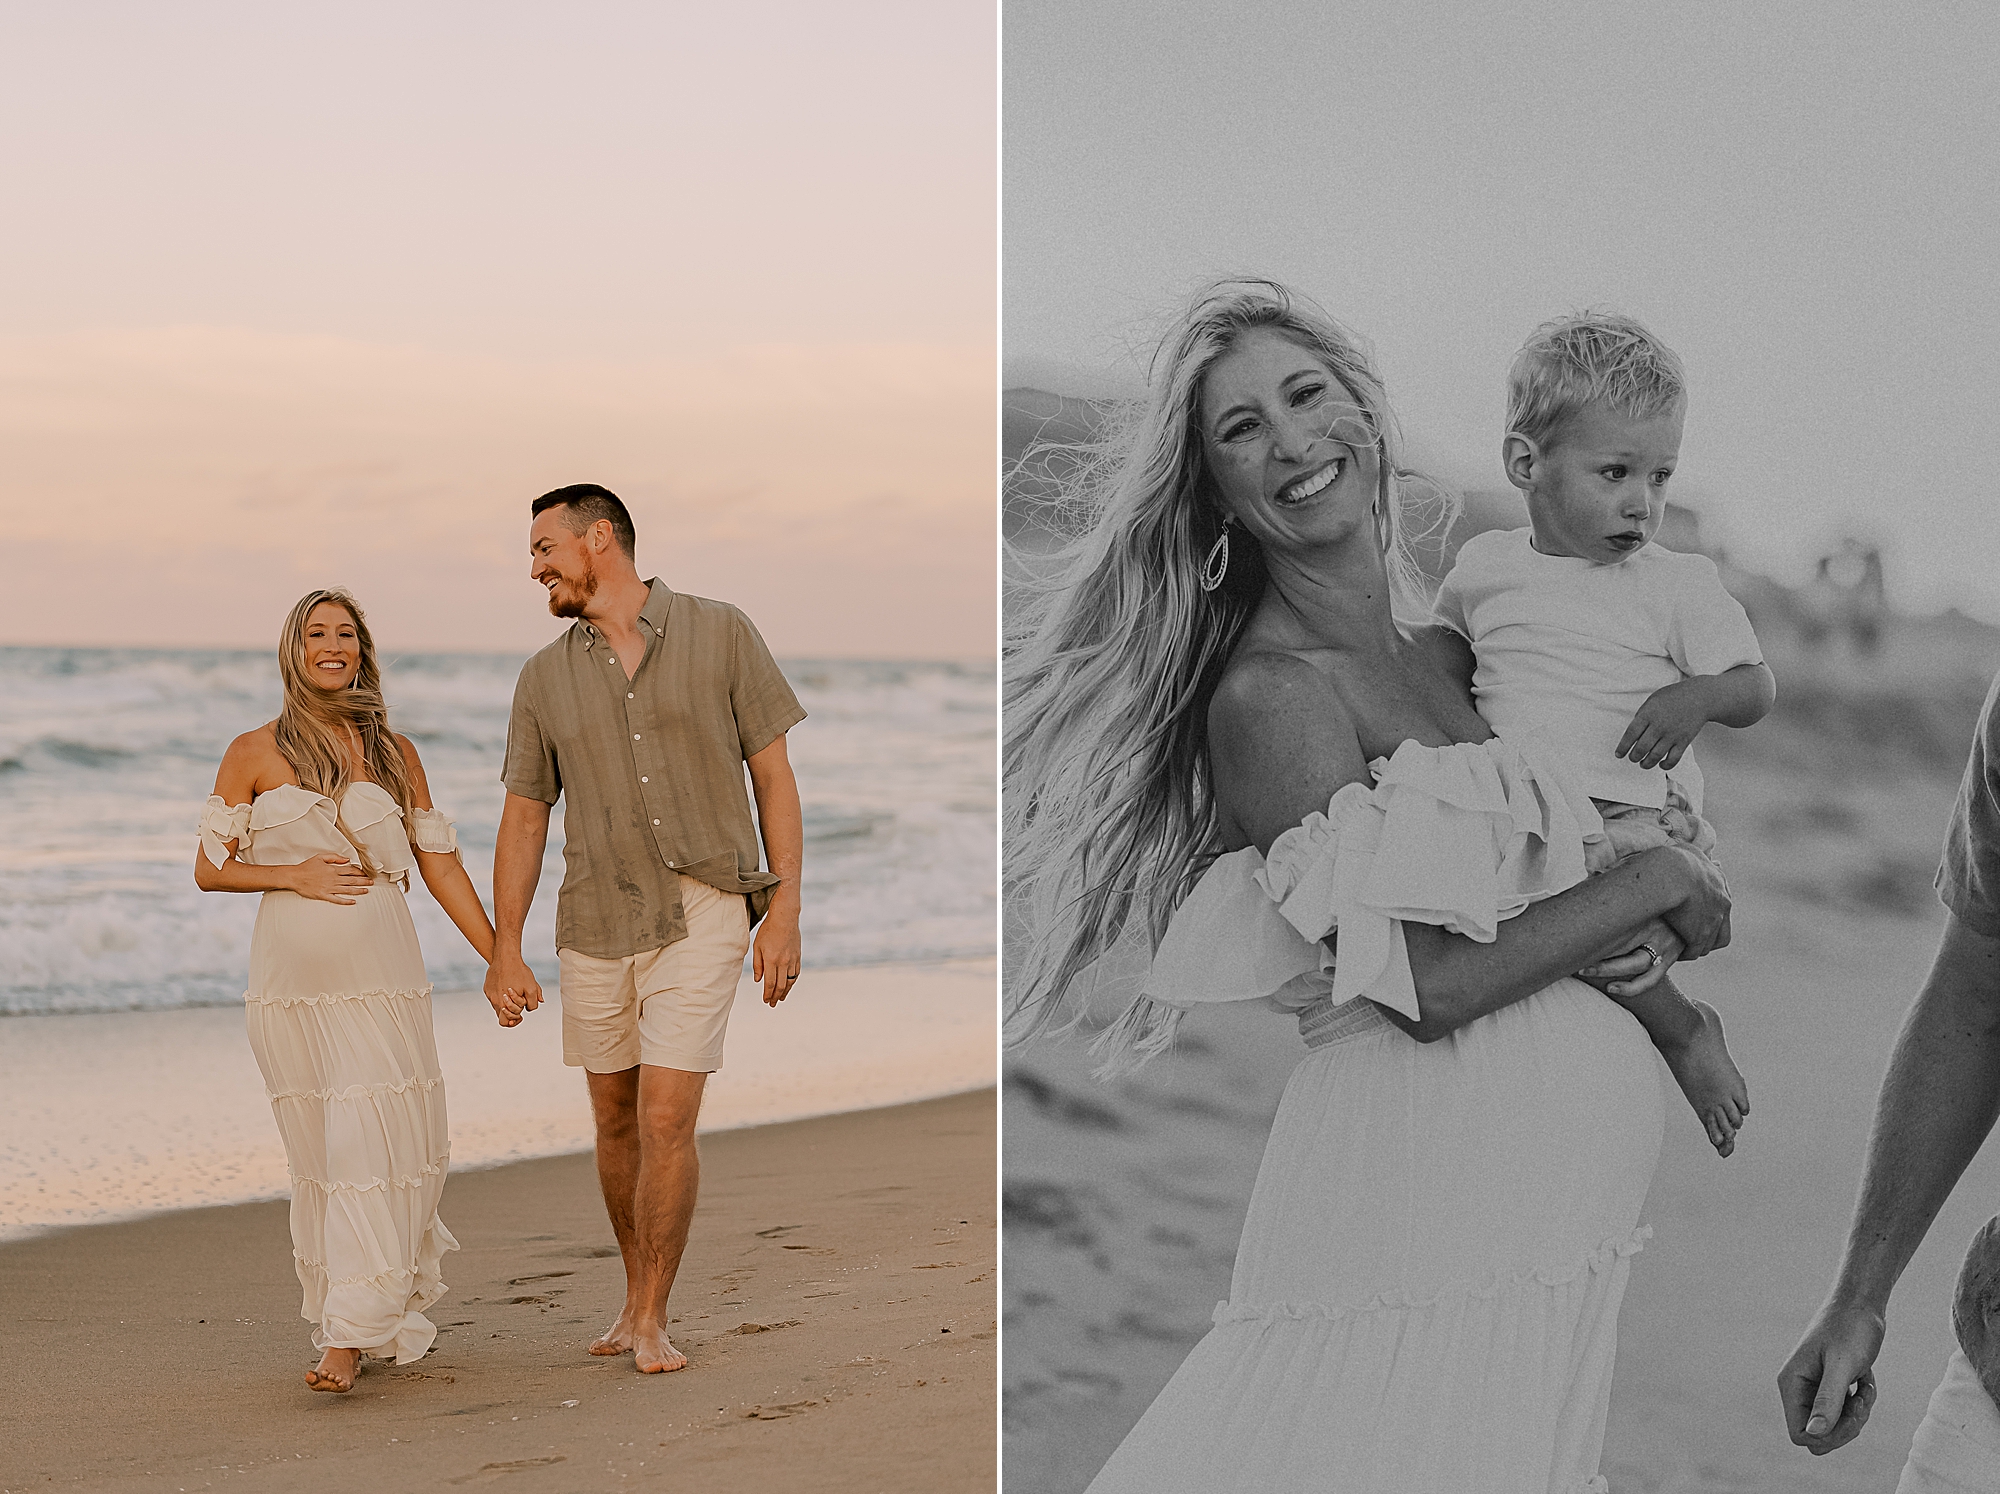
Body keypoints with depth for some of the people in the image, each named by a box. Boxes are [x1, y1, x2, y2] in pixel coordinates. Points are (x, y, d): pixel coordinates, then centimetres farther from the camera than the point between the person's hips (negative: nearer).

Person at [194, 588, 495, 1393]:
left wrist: (501, 961, 7)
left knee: (376, 1143, -8)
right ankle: (349, 1328, 18)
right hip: (292, 979, -1)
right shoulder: (254, 754, 4)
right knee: (321, 1154, 3)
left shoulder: (395, 753, 9)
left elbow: (441, 867, 11)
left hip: (383, 975, 1)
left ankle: (351, 1334, -5)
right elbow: (210, 869, 5)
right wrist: (293, 876, -11)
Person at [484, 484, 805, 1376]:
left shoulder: (721, 635, -4)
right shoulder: (545, 678, 4)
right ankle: (638, 1293, 31)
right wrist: (505, 952, 2)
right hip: (596, 924, 4)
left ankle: (651, 1320, 1)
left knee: (667, 1119, -11)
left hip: (702, 916, -4)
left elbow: (774, 777, -2)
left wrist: (784, 913, -8)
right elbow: (523, 819, 8)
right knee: (616, 1120, 13)